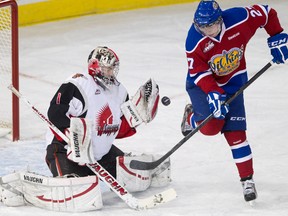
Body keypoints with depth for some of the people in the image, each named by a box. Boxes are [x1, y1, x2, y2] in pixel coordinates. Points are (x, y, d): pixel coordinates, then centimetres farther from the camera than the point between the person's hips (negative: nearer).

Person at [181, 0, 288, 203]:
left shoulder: (239, 19, -24)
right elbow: (199, 72, -21)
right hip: (202, 83, -1)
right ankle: (192, 116, 16)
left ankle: (247, 179, 3)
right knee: (211, 126, -20)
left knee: (235, 131, -6)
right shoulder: (194, 41, -26)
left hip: (233, 82, 1)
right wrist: (213, 93, -34)